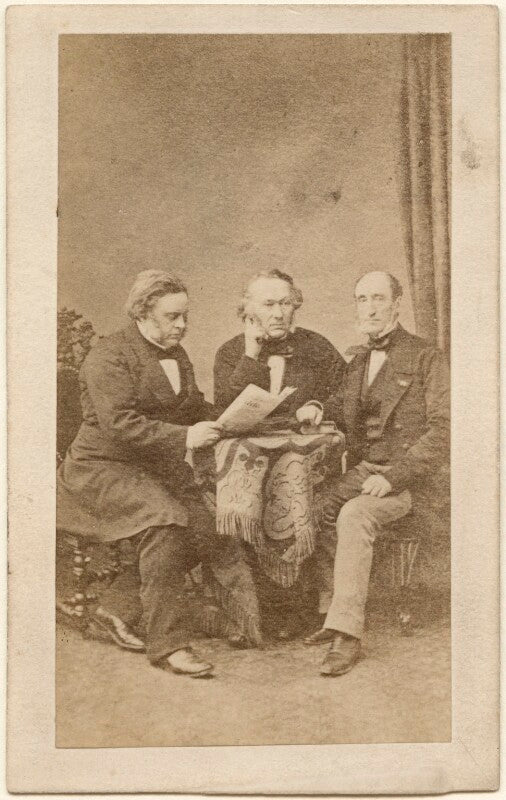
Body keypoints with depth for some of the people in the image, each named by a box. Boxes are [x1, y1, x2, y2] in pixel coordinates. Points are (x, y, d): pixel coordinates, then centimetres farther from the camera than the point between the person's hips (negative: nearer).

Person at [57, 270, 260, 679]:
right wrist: (184, 437, -27)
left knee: (204, 522, -15)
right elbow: (118, 423, -22)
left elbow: (198, 409, 21)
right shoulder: (110, 356, -10)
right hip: (104, 466, -7)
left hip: (160, 466, 8)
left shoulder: (177, 355, 16)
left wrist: (216, 427, -1)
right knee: (165, 519, -30)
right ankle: (167, 641, -22)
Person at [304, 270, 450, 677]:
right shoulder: (358, 362, 19)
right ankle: (336, 607, -10)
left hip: (404, 477, -6)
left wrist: (393, 476, -20)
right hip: (361, 471, 6)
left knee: (353, 516, -33)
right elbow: (339, 414, 19)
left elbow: (443, 431, -10)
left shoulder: (427, 359, -2)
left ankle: (347, 632, -31)